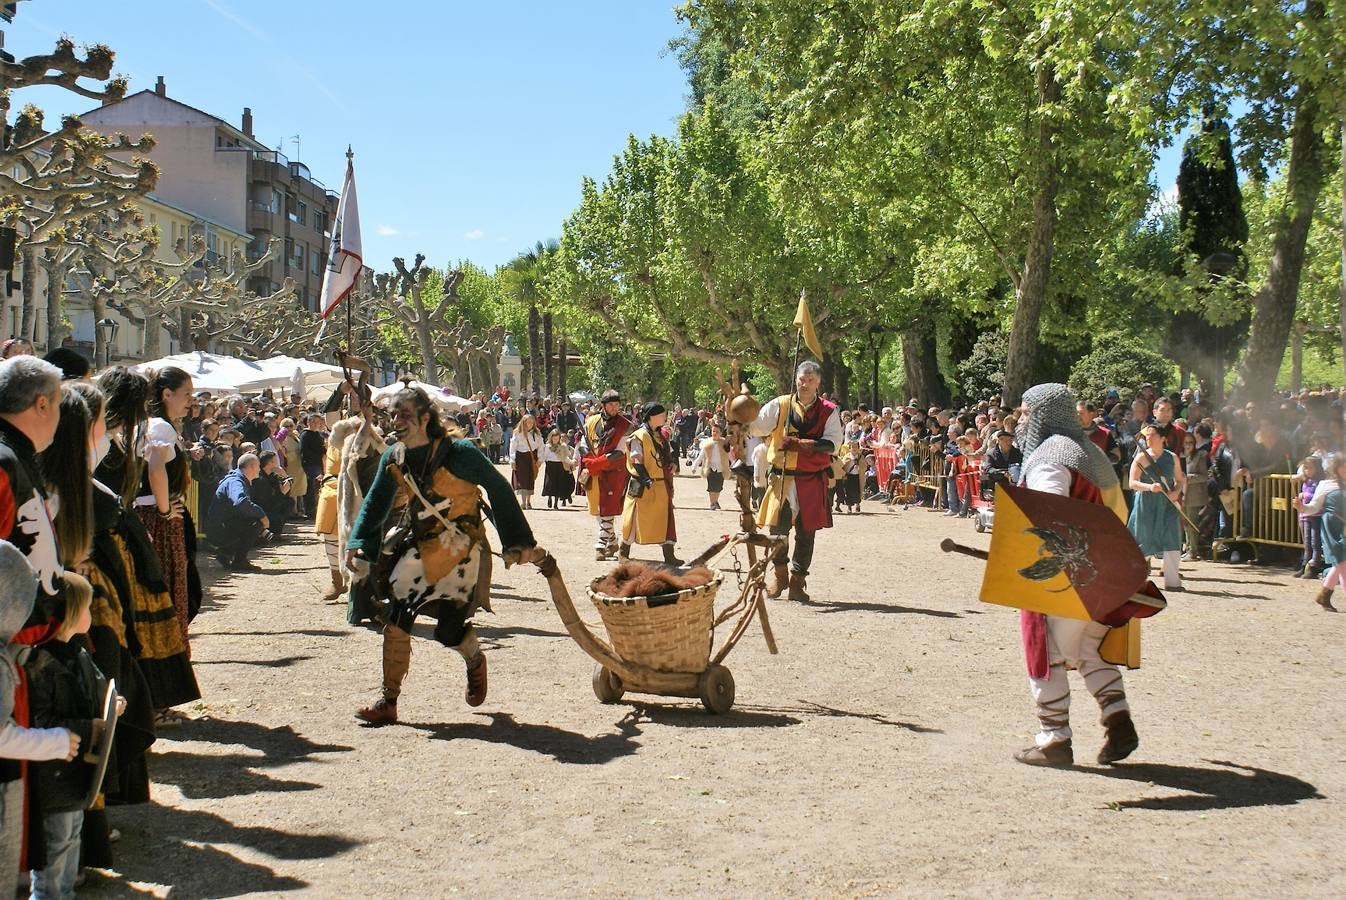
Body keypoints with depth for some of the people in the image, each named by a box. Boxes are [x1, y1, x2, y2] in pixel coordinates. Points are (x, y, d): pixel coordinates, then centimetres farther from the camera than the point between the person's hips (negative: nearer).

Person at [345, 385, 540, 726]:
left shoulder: (457, 452, -17)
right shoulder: (393, 459, 0)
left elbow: (498, 489, -10)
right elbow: (375, 503, 13)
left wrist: (519, 540, -9)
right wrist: (358, 543, 1)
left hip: (459, 547, -5)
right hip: (418, 547, 5)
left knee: (449, 631, -4)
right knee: (397, 618, -7)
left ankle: (475, 662, 33)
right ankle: (388, 701, 4)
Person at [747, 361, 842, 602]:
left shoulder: (828, 412, 4)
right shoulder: (779, 406, 5)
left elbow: (832, 444, -7)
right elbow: (755, 426, -1)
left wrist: (800, 444, -18)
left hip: (813, 481, 1)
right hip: (782, 477, -1)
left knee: (806, 532, 6)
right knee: (778, 528, -9)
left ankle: (797, 581, 18)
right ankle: (778, 571, 15)